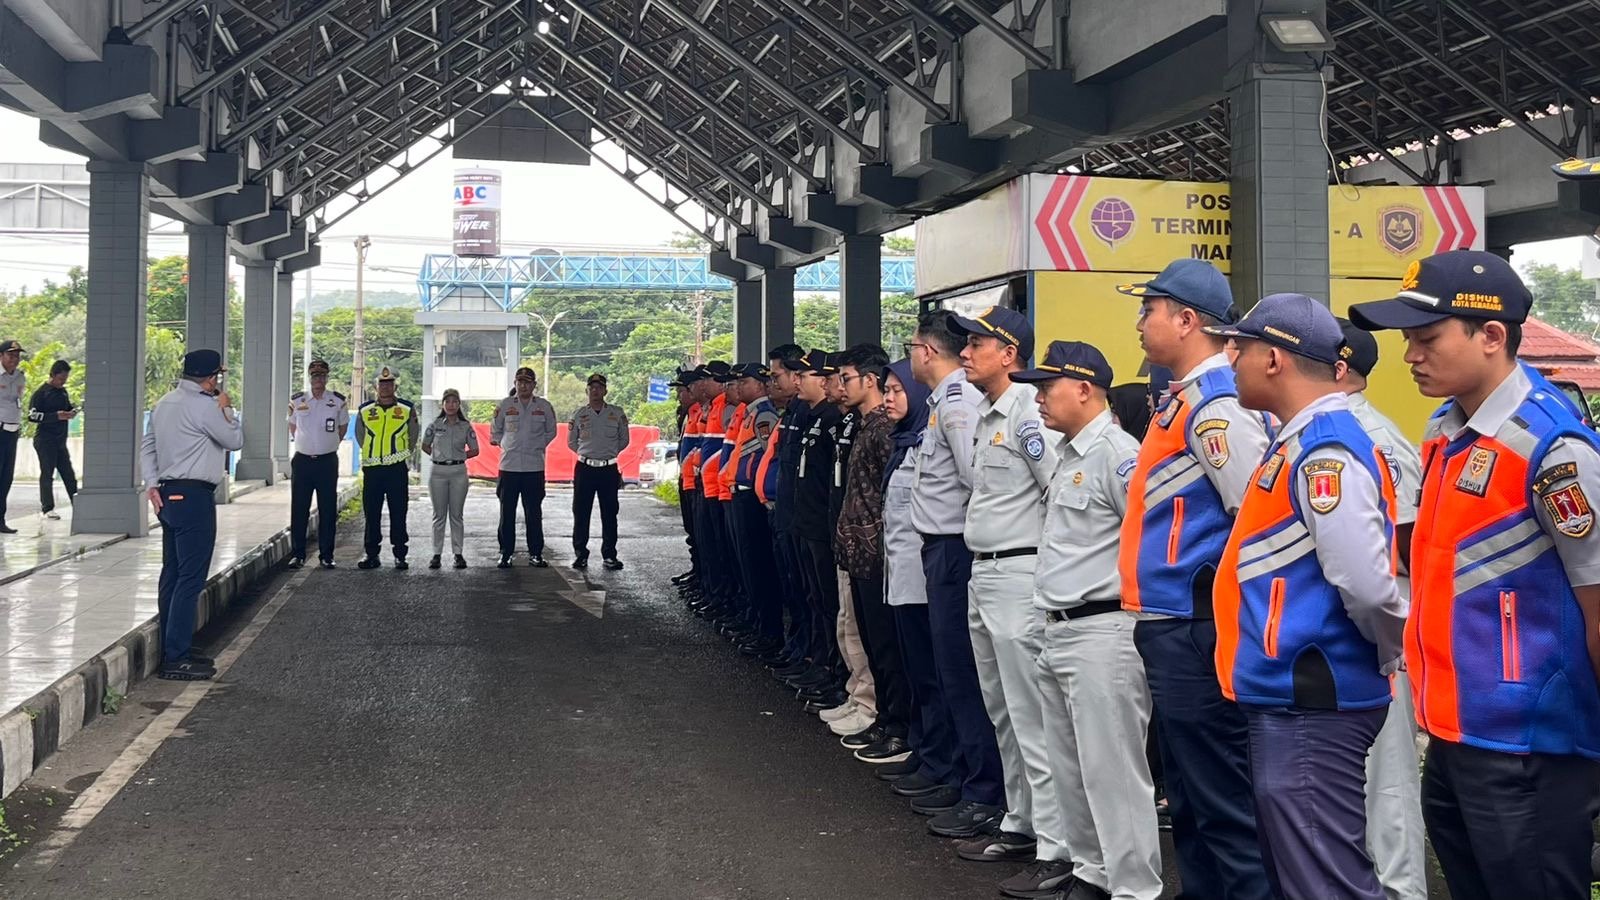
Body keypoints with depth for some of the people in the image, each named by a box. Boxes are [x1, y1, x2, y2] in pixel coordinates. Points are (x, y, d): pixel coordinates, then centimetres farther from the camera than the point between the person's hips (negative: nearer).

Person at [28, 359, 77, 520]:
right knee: (47, 473, -3)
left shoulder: (62, 391, 13)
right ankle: (47, 508, 2)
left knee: (68, 473, 7)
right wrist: (56, 416, -23)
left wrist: (72, 411, 3)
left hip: (60, 440, 7)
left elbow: (68, 405, 28)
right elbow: (32, 416, -15)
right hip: (45, 440, -7)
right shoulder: (41, 393, -9)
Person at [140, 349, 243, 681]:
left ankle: (170, 649, 20)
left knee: (172, 575, 14)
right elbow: (235, 440, -6)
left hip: (169, 496, 10)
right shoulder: (204, 406, -14)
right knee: (191, 579, -7)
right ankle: (176, 657, -8)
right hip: (194, 497, -10)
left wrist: (152, 485, 13)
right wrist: (226, 408, 6)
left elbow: (147, 445, 17)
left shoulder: (163, 404, 15)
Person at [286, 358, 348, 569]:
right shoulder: (297, 401, 4)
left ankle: (326, 555, 8)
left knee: (328, 510, 1)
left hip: (327, 461, -1)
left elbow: (343, 426, 14)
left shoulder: (338, 401, 1)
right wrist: (300, 443, 13)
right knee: (299, 510, 1)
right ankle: (297, 554, 9)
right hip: (302, 461, 1)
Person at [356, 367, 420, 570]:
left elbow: (413, 436, 14)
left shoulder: (407, 409, 4)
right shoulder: (364, 410, 7)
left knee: (398, 514, 0)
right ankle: (371, 554, 11)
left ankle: (400, 555, 5)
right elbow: (360, 437, 19)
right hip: (372, 469, 2)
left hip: (398, 469, -2)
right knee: (371, 513, 4)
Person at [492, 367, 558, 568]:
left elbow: (551, 432, 17)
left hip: (534, 468, 0)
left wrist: (537, 446, 8)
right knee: (507, 513, 3)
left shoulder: (544, 406, 4)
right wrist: (507, 446, 6)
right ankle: (506, 553, 11)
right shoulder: (504, 406, 3)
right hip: (509, 466, 0)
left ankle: (536, 554, 10)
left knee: (534, 514, 3)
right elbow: (495, 432, 14)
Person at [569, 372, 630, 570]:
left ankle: (609, 555, 10)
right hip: (585, 469, 0)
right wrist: (589, 453, 12)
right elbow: (571, 442, 14)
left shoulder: (617, 413, 3)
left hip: (609, 469, 0)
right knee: (581, 513, 1)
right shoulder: (578, 414, 5)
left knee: (609, 514, 3)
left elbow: (624, 440, 13)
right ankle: (580, 555, 9)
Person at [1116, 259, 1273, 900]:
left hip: (1195, 631, -10)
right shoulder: (1182, 399, 15)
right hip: (1169, 626, 10)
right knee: (1188, 797, 18)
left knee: (1222, 800, -3)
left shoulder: (1216, 404, -16)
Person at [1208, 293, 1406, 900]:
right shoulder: (1299, 441, 14)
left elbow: (1365, 582, -25)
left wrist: (1393, 654, -9)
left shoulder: (1326, 448, -18)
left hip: (1310, 709, -10)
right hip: (1287, 697, 10)